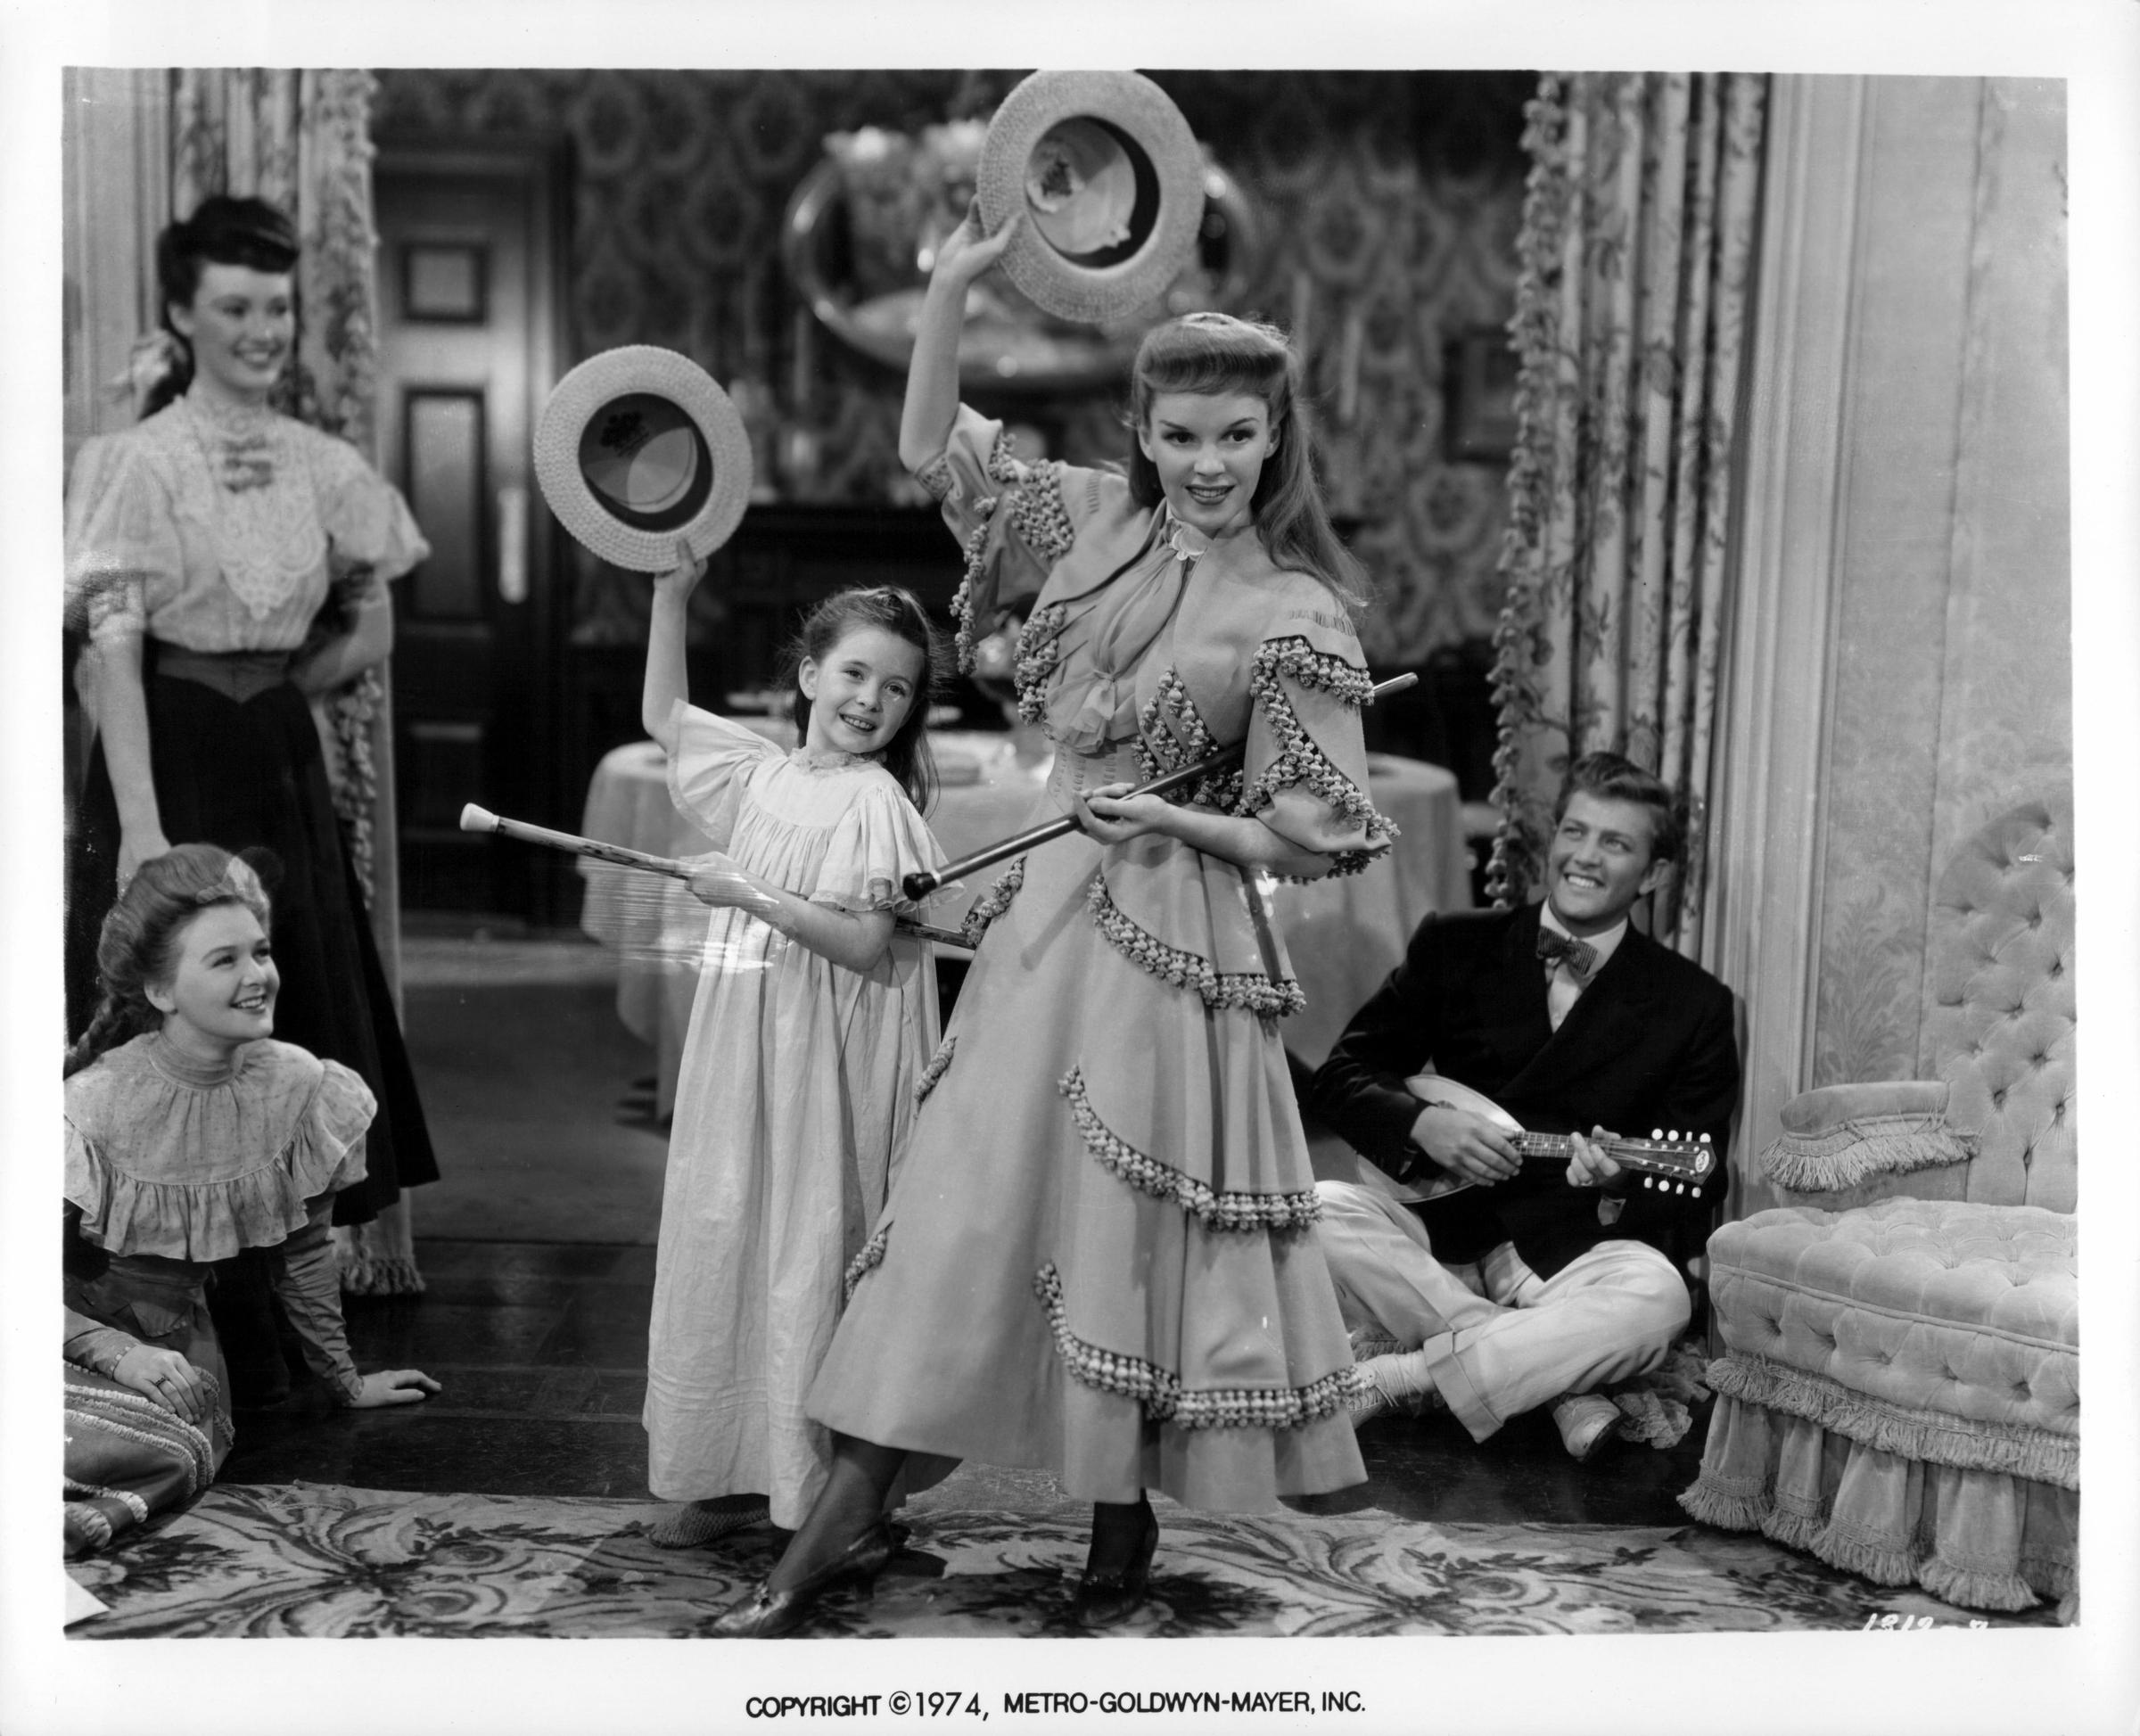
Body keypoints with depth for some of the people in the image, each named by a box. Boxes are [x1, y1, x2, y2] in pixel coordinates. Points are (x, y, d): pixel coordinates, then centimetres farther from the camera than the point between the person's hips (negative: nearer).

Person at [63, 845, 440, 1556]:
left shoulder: (298, 1086, -9)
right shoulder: (95, 1105, -19)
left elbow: (303, 1250, 6)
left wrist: (345, 1382, 14)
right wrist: (119, 1353, -28)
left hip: (177, 1334, 4)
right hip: (79, 1328, -4)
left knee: (188, 1447, -33)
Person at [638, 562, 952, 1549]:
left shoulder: (875, 802, -10)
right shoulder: (759, 774, 10)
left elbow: (865, 944, -17)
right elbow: (662, 716, 24)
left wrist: (751, 894, -21)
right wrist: (670, 594, 16)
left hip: (826, 1062, -7)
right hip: (738, 1052, 7)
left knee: (811, 1254, -3)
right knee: (717, 1242, 8)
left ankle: (835, 1489, 8)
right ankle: (733, 1472, 19)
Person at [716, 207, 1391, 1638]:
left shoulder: (1293, 617, -9)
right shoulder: (1096, 522, 5)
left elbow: (1321, 832, -7)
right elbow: (935, 447, 11)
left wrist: (1176, 820, -14)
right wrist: (953, 285, -1)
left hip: (1172, 936, -5)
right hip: (1048, 910, 5)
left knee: (1136, 1225, 3)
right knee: (964, 1204, 8)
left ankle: (1123, 1533, 22)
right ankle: (850, 1518, 17)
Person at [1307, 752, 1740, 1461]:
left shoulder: (1693, 1004, 4)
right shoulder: (1453, 946, 8)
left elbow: (1694, 1191, 1)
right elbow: (1340, 1077, 6)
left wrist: (1619, 1186, -22)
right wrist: (1422, 1123, -14)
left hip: (1575, 1255, -1)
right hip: (1442, 1226, 2)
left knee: (1654, 1295, -34)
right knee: (1318, 1213, -28)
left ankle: (1393, 1378, -24)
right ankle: (1558, 1385, -21)